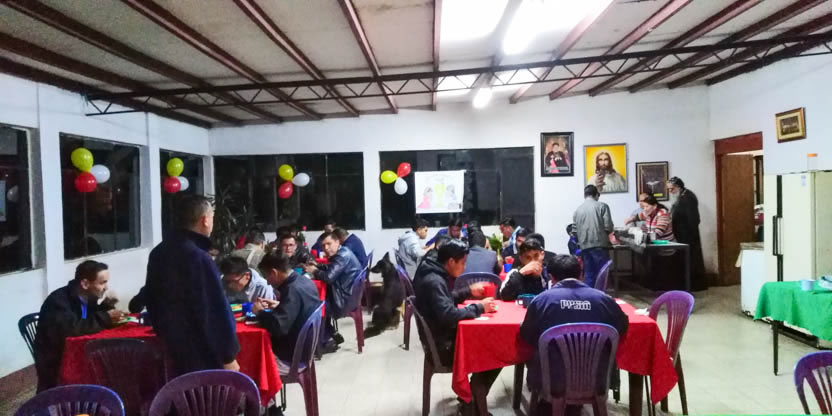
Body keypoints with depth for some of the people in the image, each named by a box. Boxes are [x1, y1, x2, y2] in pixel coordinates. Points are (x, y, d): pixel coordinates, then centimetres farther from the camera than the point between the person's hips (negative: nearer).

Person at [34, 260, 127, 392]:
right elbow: (71, 329, -35)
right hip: (55, 365, -7)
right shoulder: (58, 301, -20)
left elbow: (93, 322, 13)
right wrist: (106, 318, -26)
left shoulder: (88, 297, 1)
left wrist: (107, 306, -6)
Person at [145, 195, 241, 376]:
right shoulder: (198, 258, -24)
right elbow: (216, 313, -22)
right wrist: (228, 355, -14)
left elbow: (152, 301, 17)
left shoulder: (158, 253, 6)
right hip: (203, 354, -9)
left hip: (172, 350, 9)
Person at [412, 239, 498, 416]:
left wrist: (469, 291, 13)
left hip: (442, 336, 10)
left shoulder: (435, 275, 6)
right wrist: (479, 308, -22)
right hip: (443, 346, -10)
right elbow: (449, 316, -32)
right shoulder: (434, 281, -25)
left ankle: (471, 394, 19)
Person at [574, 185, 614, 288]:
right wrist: (604, 233, 13)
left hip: (585, 246, 4)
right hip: (599, 245, -4)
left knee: (588, 275, 10)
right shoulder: (602, 206, -2)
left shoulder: (578, 210, 9)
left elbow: (575, 230, 9)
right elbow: (608, 227, -8)